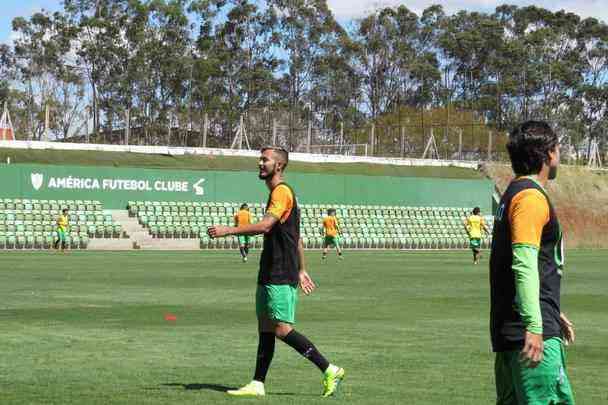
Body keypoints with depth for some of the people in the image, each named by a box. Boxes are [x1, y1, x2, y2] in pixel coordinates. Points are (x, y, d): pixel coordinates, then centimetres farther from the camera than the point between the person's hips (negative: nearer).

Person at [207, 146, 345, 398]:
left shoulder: (282, 192, -13)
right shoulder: (277, 193, 19)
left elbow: (265, 225, -26)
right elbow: (296, 237, 23)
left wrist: (227, 230, -24)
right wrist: (301, 270, 24)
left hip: (281, 277, -10)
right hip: (270, 275, 10)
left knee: (282, 329, -11)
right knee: (265, 329, 8)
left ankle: (330, 370, -5)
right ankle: (257, 385, 10)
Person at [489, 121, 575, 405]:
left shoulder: (514, 194, 20)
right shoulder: (531, 197, -12)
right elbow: (524, 265, -23)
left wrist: (553, 314, 35)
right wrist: (534, 327, -28)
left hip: (509, 328, 10)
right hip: (536, 334, -10)